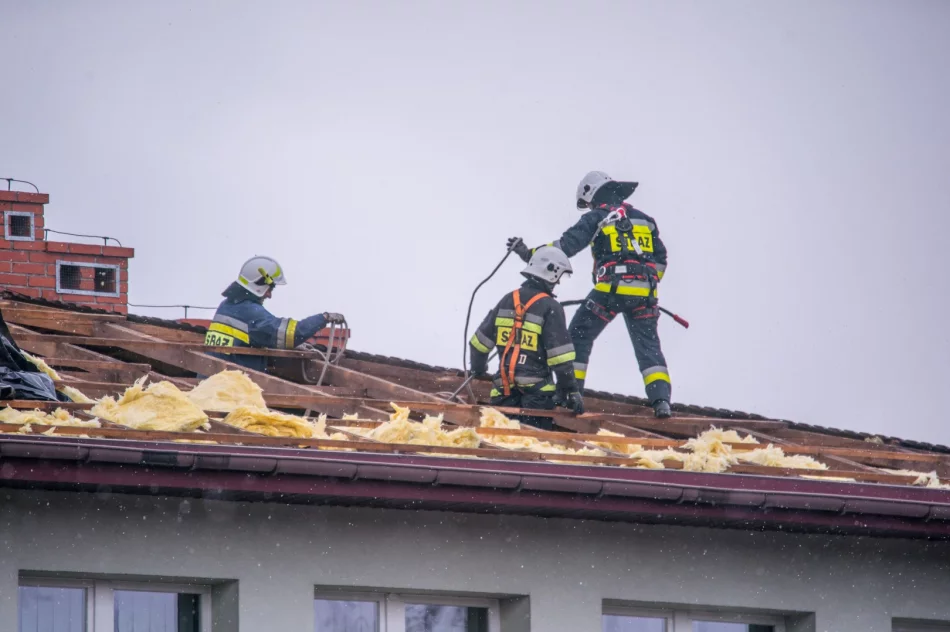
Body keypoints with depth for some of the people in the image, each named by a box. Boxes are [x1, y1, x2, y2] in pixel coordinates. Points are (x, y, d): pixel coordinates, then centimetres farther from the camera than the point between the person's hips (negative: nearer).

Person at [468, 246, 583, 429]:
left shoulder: (508, 300, 10)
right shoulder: (550, 308, -8)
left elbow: (481, 340, 16)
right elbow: (560, 357, -12)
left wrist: (478, 367, 35)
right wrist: (572, 391, -6)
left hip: (504, 386, 5)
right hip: (536, 391, -5)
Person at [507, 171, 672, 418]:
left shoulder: (597, 217, 5)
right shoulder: (644, 219, 21)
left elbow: (567, 245, -5)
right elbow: (660, 259, 22)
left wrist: (530, 254, -3)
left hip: (610, 289, -4)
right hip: (644, 294, 4)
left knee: (579, 337, 10)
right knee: (648, 346, 7)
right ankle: (661, 399, -9)